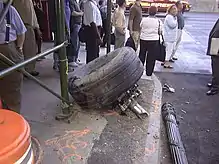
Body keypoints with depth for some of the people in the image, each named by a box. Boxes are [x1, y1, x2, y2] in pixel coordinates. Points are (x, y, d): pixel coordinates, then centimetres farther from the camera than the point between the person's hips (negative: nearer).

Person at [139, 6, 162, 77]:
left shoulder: (144, 20, -6)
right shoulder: (159, 21, -7)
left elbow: (140, 28, 1)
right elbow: (160, 32, -1)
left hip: (143, 39, 1)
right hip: (154, 40, -1)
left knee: (142, 55, 16)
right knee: (151, 57, 7)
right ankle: (149, 72, 12)